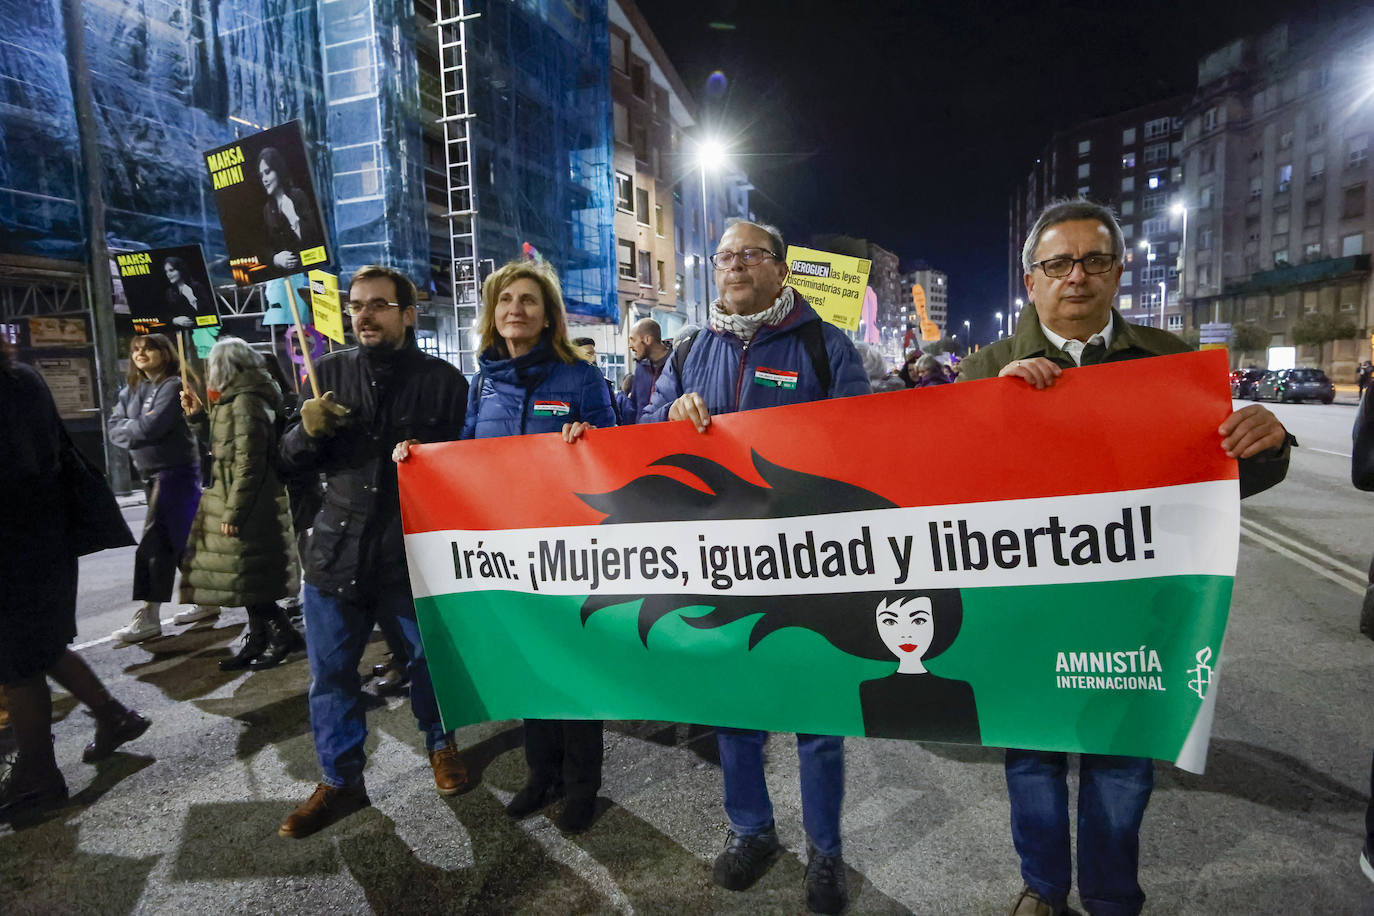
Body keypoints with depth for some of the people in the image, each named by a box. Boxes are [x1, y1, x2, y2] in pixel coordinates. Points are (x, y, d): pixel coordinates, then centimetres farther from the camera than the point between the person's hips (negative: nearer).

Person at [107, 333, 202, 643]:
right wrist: (139, 428, -11)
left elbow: (153, 426, -19)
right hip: (152, 473, 8)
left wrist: (129, 428, 0)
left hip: (176, 471, -8)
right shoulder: (131, 391, 15)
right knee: (179, 539, 12)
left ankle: (148, 616, -4)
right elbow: (114, 429, 7)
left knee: (155, 543, -9)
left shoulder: (172, 386, -10)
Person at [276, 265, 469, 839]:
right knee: (330, 673, 11)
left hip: (415, 551, -2)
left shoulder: (443, 380, -3)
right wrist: (307, 431, -12)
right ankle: (341, 781, 32)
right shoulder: (330, 372, 6)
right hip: (336, 549, 3)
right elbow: (292, 463, 8)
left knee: (430, 658, 13)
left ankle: (441, 745, 41)